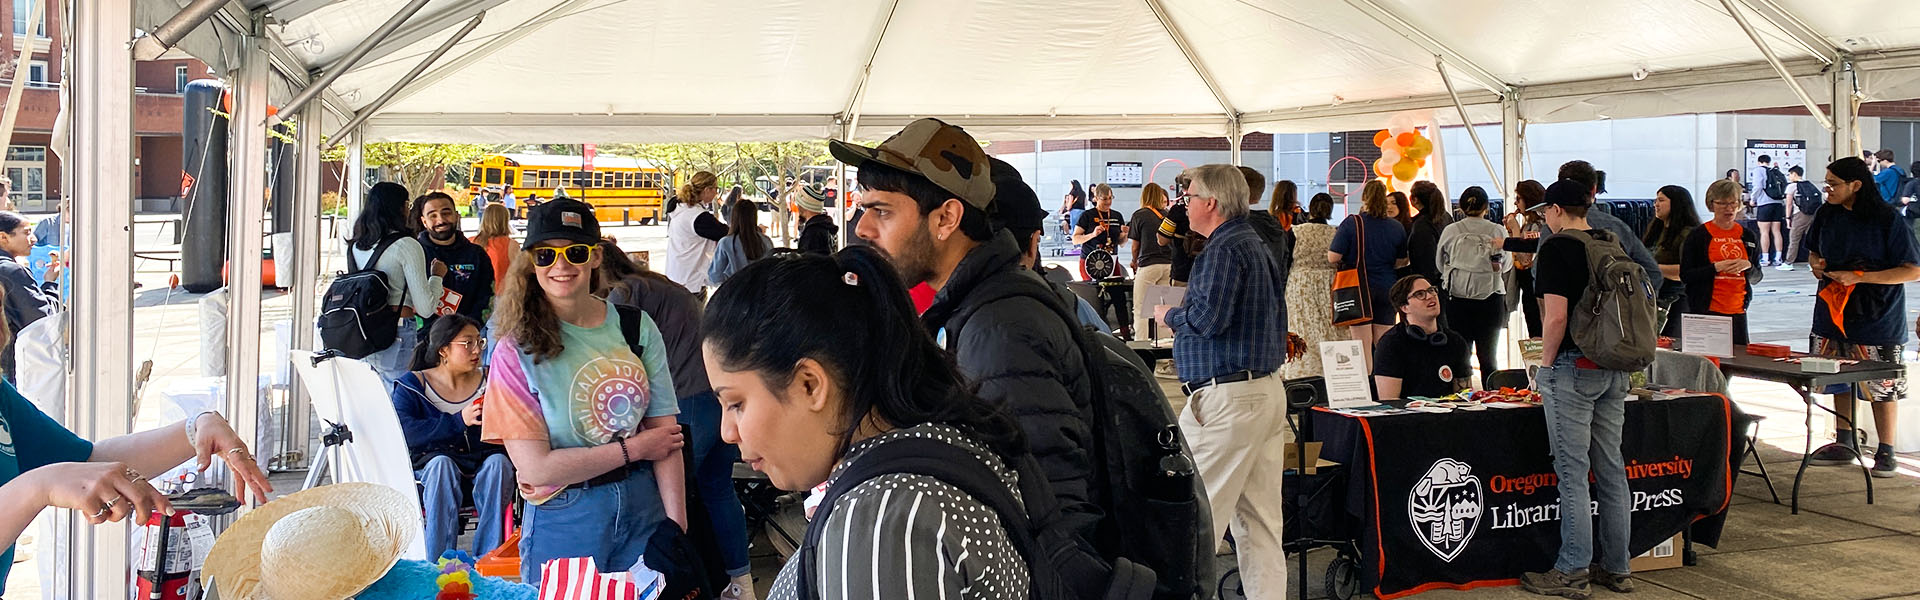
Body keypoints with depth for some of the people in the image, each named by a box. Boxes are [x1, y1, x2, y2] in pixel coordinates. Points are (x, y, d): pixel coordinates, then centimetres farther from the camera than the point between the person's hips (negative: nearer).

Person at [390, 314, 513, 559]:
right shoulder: (412, 385, 5)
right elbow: (403, 433, -13)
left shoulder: (489, 381, 13)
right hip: (429, 471, -2)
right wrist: (459, 421, -21)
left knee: (498, 461, -31)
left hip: (482, 470, 2)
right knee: (441, 463, -35)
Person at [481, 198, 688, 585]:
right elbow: (535, 467, -16)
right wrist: (633, 449, -10)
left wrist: (676, 528, -10)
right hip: (563, 521, -3)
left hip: (643, 507, 3)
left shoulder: (637, 327, -2)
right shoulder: (516, 351, -11)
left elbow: (665, 434, -3)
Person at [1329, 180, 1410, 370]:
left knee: (1363, 347, 1)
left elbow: (1333, 258, -13)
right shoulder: (1397, 227, 1)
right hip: (1387, 288, 3)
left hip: (1359, 288, -3)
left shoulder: (1351, 223, -10)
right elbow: (1401, 261, 10)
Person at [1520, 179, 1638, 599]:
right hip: (1614, 369, 7)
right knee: (1612, 468, 11)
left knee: (1573, 473, -3)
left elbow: (1556, 316, -18)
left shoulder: (1556, 249, -11)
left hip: (1573, 369, -7)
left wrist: (1545, 363, -6)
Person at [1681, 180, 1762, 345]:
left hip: (1738, 312, 4)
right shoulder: (1698, 235, 0)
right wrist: (1716, 267, -15)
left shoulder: (1747, 236, 12)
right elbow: (1685, 275, -5)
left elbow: (1757, 277, 17)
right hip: (1706, 311, -4)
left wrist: (1747, 266, -5)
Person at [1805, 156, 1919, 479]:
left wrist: (1859, 277, -21)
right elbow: (1813, 251, 19)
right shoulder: (1826, 215, 2)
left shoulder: (1887, 220, -14)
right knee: (1840, 380, 14)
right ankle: (1844, 443, 27)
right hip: (1835, 312, 5)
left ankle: (1885, 452, 12)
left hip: (1878, 319, -5)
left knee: (1881, 386, 1)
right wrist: (1816, 264, -6)